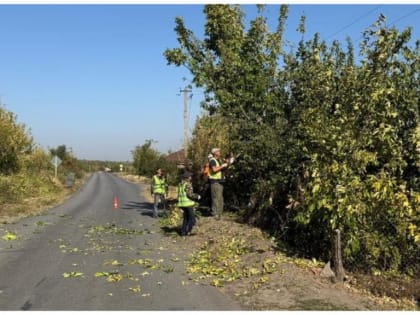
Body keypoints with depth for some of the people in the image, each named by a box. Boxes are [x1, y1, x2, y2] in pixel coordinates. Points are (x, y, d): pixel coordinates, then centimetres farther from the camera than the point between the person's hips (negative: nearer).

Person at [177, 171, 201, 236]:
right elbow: (190, 194, -20)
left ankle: (183, 232, 12)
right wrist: (197, 196, -7)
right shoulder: (188, 184, -14)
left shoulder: (180, 184, 11)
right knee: (192, 219, -1)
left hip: (182, 204, 8)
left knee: (186, 218, 17)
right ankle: (187, 231, -9)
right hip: (188, 204, -8)